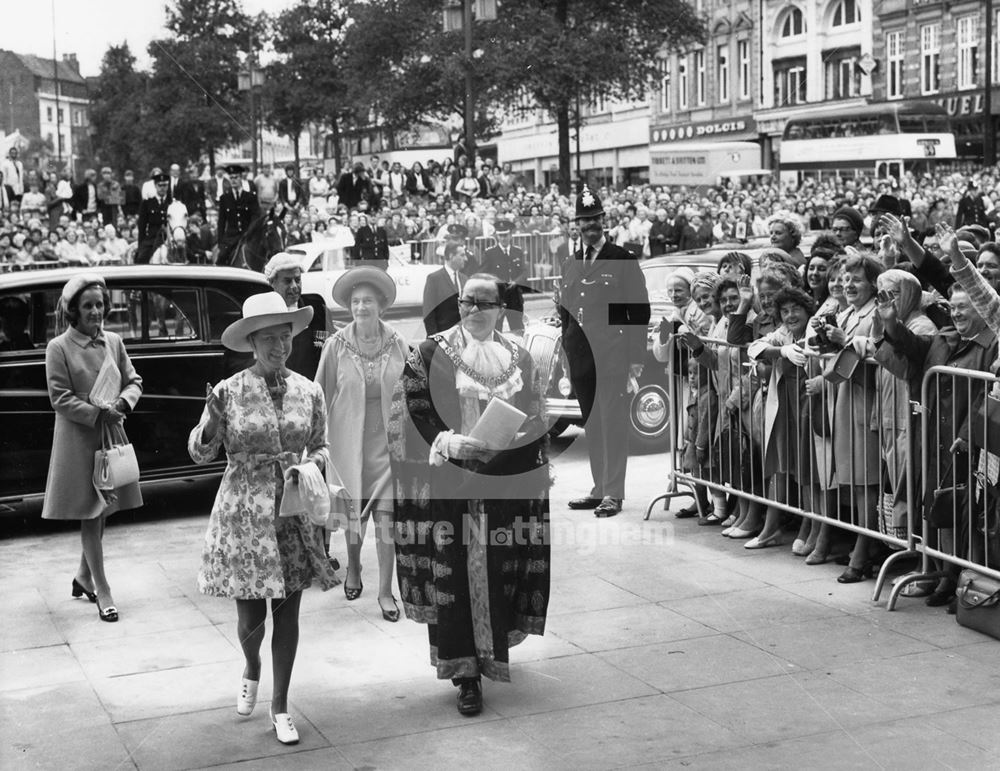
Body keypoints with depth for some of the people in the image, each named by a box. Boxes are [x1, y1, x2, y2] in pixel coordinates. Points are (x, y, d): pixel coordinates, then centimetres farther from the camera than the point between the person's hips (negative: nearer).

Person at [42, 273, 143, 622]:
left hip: (112, 436, 5)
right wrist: (98, 413, -19)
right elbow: (60, 399, -12)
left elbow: (134, 381, 9)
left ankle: (84, 576, 32)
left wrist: (122, 403, -11)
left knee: (101, 513, 13)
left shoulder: (113, 341, 5)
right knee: (90, 515, 0)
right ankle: (102, 592, 4)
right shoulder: (59, 348, -9)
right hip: (78, 440, -5)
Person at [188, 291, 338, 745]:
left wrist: (311, 465, -8)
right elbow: (201, 454, -2)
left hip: (294, 513, 2)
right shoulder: (228, 392, -6)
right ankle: (251, 670, 38)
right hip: (244, 514, -2)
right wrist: (212, 421, -21)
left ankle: (280, 706, 21)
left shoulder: (308, 392, 1)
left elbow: (320, 447, 14)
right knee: (250, 616, 3)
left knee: (287, 611, 6)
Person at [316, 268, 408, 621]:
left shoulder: (398, 346, -2)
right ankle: (353, 569, 40)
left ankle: (385, 590, 8)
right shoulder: (336, 347, -5)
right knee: (352, 513, 13)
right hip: (349, 442, 0)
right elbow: (321, 395, 0)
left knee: (387, 518, -4)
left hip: (388, 444, 0)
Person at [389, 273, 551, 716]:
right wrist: (446, 442, -18)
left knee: (503, 570, 6)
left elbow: (536, 421, 17)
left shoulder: (519, 359, 11)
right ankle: (465, 671, 3)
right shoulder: (431, 355, 0)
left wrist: (542, 464, 7)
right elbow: (412, 414, -4)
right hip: (452, 484, -3)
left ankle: (493, 651, 25)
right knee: (455, 572, -3)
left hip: (507, 484, 3)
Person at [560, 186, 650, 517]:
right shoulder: (571, 264, 15)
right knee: (591, 425, 10)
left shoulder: (624, 260, 0)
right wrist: (566, 354, 11)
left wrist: (636, 357, -9)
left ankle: (614, 493, 0)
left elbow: (639, 310, -4)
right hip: (580, 359, 5)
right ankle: (599, 488, 18)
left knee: (613, 422, -5)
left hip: (611, 356, -5)